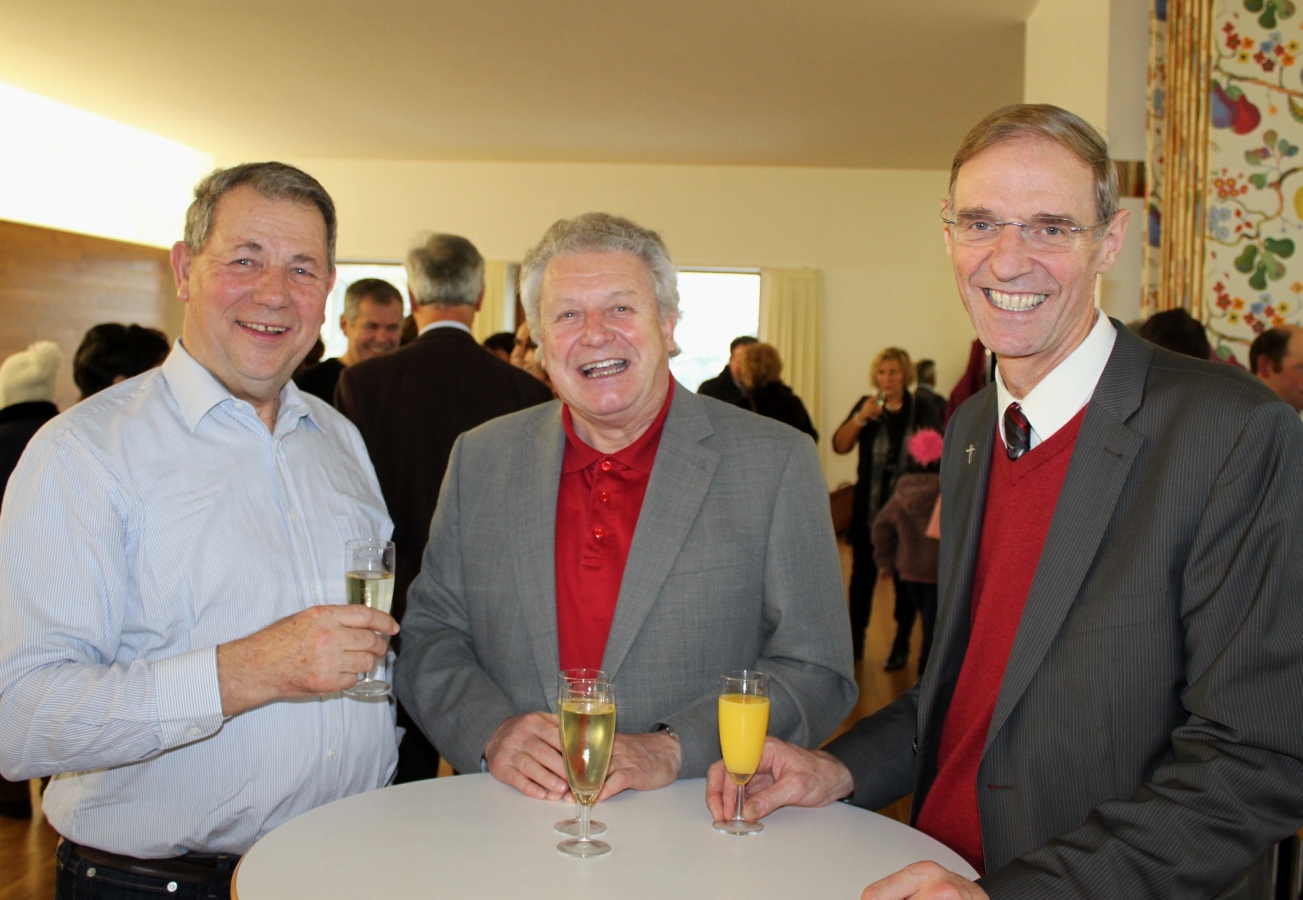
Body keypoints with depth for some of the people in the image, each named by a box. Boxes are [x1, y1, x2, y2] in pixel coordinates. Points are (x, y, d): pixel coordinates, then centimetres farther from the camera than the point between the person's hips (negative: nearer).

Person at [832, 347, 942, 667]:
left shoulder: (922, 412, 1)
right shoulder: (866, 406, 6)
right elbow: (840, 446, -2)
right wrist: (860, 418, -16)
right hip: (868, 508, 2)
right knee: (862, 573, 5)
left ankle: (901, 646, 13)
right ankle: (855, 641, 17)